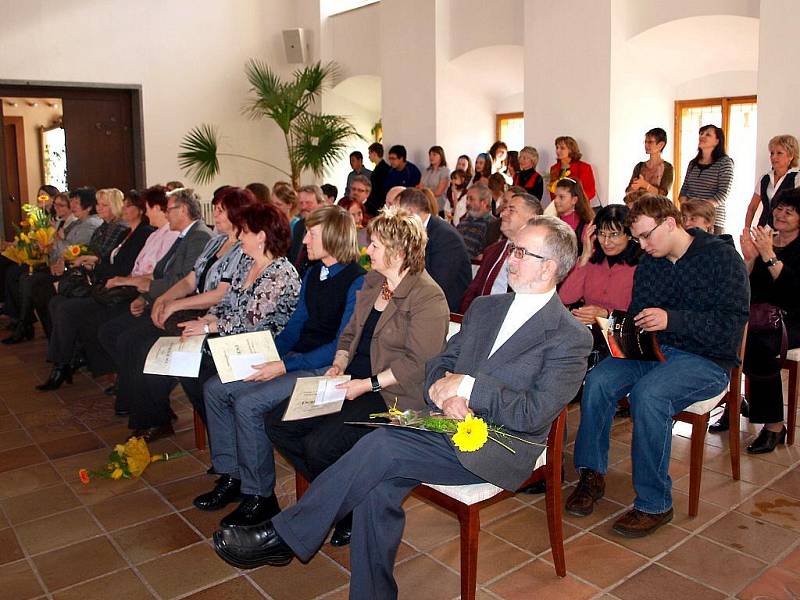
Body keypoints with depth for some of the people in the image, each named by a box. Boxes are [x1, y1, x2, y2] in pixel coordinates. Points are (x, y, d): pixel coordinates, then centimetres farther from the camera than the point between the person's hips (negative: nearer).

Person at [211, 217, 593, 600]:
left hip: (496, 450, -6)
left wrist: (468, 386, -17)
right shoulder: (484, 308, 15)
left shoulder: (570, 338, -6)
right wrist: (445, 395, -9)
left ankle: (283, 536, -11)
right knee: (378, 488, -20)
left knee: (381, 446, -24)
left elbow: (534, 415, -15)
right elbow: (438, 365, 13)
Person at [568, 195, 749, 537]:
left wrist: (672, 319, -27)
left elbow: (732, 323, -17)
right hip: (654, 350, 6)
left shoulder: (722, 256, -8)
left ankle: (654, 504, -18)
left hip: (707, 359, -6)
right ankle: (592, 475, -5)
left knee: (647, 394, -33)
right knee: (598, 381, -20)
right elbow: (637, 317, 18)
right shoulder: (649, 263, 12)